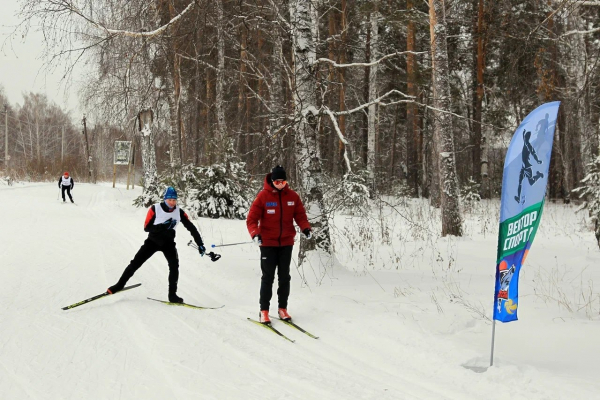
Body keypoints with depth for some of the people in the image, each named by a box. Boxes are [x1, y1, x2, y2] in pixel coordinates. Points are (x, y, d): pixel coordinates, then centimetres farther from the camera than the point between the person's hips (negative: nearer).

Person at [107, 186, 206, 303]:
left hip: (168, 242, 1)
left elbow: (191, 228, -5)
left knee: (174, 265, -20)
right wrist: (163, 226, -31)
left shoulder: (179, 212, -11)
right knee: (135, 263, -3)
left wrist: (200, 244, -9)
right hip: (153, 241, -1)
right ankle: (120, 284, 14)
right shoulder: (155, 209, -18)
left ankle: (172, 295, -12)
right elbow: (147, 227, -17)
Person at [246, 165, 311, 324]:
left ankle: (283, 308, 19)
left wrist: (305, 228, -14)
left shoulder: (292, 196, 1)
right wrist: (255, 234, -25)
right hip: (268, 243, -3)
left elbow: (300, 215, 5)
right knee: (268, 277, -1)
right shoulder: (263, 196, -9)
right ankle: (264, 310, 6)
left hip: (286, 243, 3)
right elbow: (252, 218, -9)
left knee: (284, 277, 9)